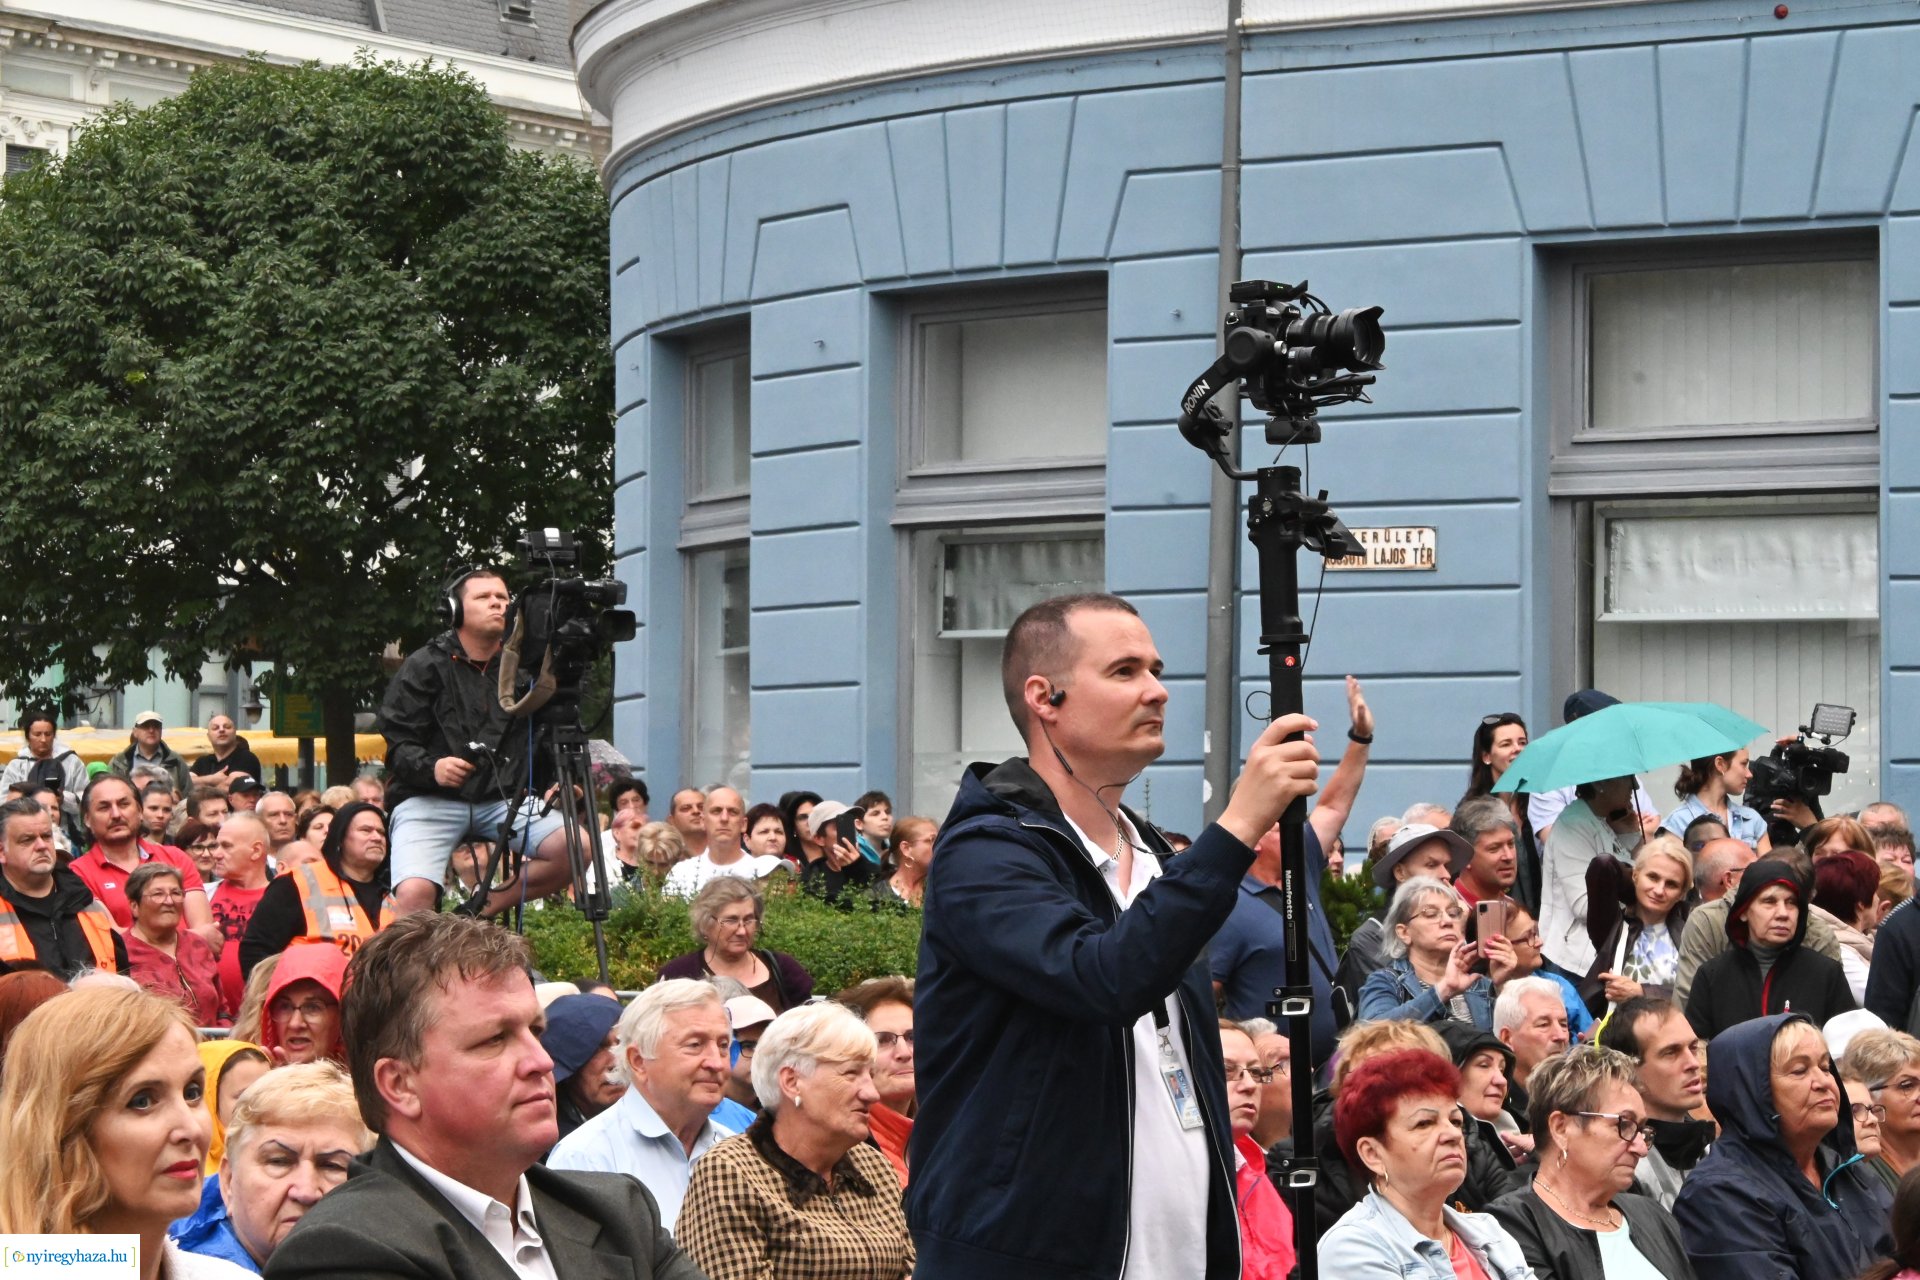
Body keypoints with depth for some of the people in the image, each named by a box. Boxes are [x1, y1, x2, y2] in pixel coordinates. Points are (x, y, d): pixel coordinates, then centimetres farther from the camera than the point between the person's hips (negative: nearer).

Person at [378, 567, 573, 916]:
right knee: (414, 894, -30)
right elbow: (398, 744, -4)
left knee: (576, 848, -19)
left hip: (502, 798, 4)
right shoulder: (424, 667, 0)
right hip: (428, 799, -4)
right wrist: (430, 768, -24)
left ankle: (483, 910, -5)